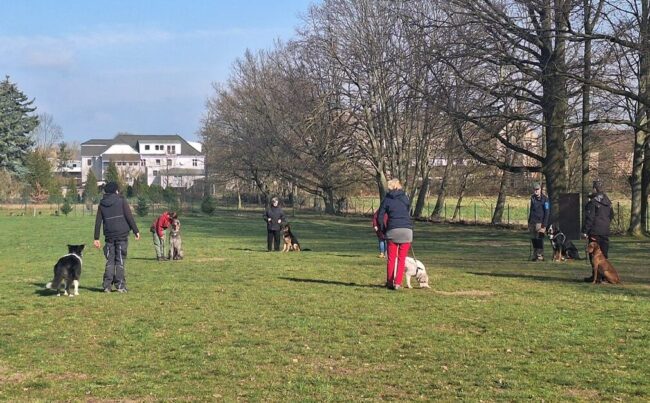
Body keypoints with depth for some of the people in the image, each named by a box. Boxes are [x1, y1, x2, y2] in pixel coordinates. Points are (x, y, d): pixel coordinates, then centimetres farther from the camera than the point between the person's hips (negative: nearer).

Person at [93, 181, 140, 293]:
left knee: (110, 261, 8)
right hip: (122, 235, -3)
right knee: (120, 261, 0)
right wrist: (136, 231, -1)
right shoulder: (121, 201, -1)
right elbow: (129, 217, -7)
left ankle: (107, 286, 5)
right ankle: (120, 286, -3)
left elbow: (98, 222, 9)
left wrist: (96, 238, 12)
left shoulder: (102, 204, 9)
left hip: (109, 236, 3)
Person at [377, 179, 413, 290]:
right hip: (407, 230, 1)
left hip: (392, 230, -1)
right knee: (402, 258, 5)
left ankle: (390, 282, 9)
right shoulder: (405, 197, 10)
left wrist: (383, 231, 13)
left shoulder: (386, 199, 6)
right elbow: (408, 213, 16)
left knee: (391, 258, 8)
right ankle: (398, 283, -2)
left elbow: (380, 217, 2)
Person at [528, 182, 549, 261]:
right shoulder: (532, 198, 15)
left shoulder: (544, 199, -6)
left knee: (539, 239, -7)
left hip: (540, 222, -6)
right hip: (532, 222, 6)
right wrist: (529, 222, 19)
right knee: (533, 239, 8)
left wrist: (544, 225, -14)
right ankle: (535, 255, 15)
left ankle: (540, 256, -3)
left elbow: (546, 213, -9)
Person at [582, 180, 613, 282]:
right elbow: (611, 215, 23)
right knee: (603, 254, 11)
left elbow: (589, 218, -16)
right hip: (605, 231, 8)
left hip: (595, 232, -7)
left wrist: (585, 231, -12)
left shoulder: (592, 202, -13)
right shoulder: (607, 202, 12)